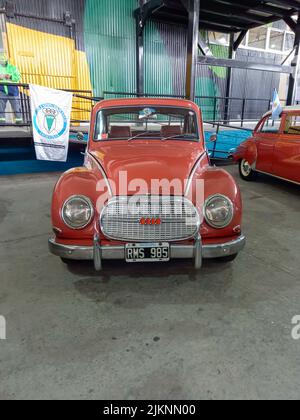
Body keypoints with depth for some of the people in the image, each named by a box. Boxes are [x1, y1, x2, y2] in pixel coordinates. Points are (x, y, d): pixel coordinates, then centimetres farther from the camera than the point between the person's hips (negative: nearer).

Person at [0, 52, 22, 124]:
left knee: (16, 107, -1)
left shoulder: (13, 67, 12)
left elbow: (18, 77, 0)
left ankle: (19, 121, 5)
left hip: (12, 90, -1)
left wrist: (10, 76, -15)